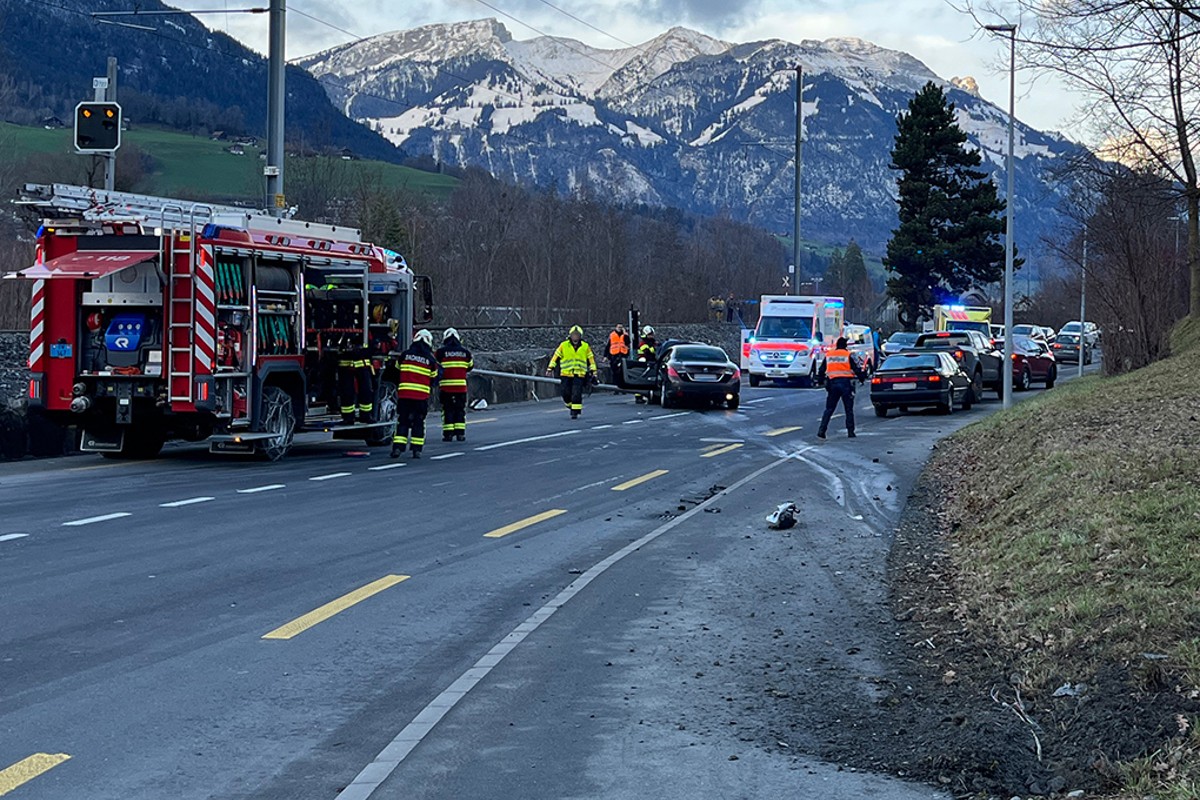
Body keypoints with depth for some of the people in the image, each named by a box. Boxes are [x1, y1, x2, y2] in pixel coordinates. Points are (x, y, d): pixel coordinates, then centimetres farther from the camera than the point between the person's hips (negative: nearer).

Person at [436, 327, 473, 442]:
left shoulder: (441, 351, -5)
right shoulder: (465, 352, 4)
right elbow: (470, 367, 17)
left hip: (445, 386, -2)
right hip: (461, 385, 2)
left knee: (447, 409, 5)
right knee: (460, 409, 10)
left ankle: (448, 433, 1)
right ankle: (460, 433, 6)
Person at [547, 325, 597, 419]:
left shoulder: (585, 347, 6)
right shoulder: (563, 346, 3)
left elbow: (591, 359, 12)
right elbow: (556, 357, 8)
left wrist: (593, 372, 9)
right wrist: (550, 368, 5)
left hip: (579, 375, -1)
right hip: (566, 375, 1)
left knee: (576, 394, -10)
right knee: (566, 393, 0)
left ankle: (575, 411, -6)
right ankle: (570, 405, 26)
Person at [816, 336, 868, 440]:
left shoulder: (828, 355, 9)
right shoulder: (848, 355, -2)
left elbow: (821, 371, 15)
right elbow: (856, 369, -3)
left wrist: (820, 380, 30)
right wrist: (862, 378, 12)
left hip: (832, 383, 3)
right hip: (846, 383, -3)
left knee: (829, 409, 7)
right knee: (849, 409, 6)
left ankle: (821, 430, -4)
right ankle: (850, 432, 5)